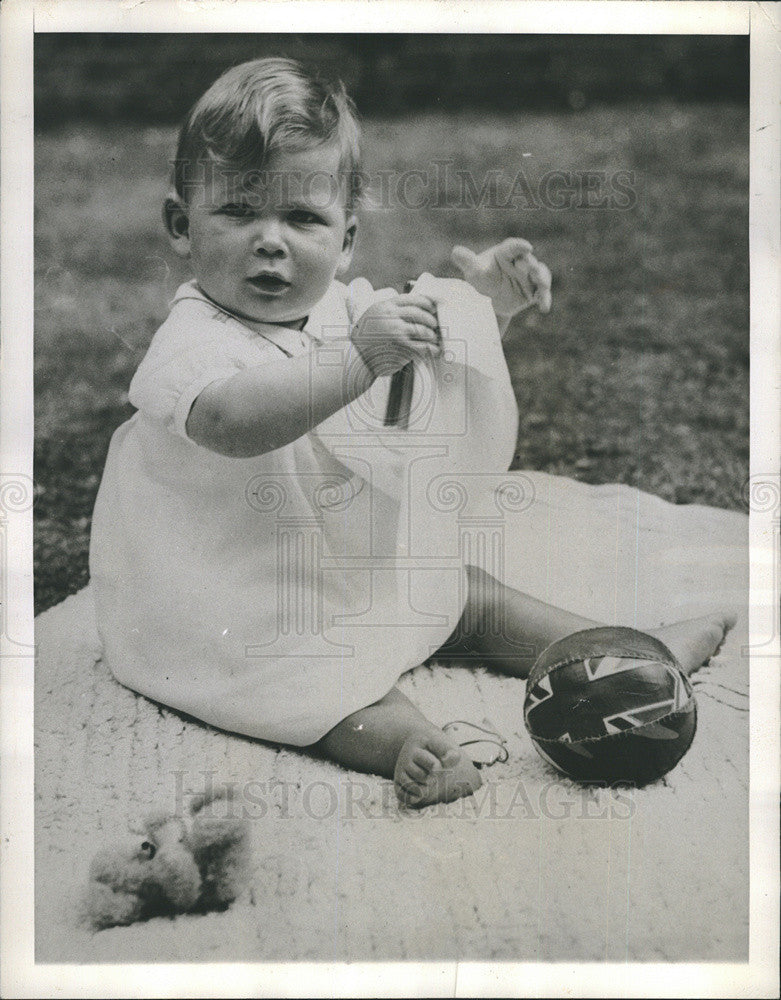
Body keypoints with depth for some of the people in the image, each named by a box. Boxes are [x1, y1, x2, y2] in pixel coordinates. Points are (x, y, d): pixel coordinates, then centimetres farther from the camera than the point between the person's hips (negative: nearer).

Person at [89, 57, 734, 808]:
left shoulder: (345, 309, -1)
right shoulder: (195, 337, -26)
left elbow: (443, 358, 13)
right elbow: (230, 422, -49)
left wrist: (488, 300, -7)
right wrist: (360, 357, -53)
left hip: (364, 565, 6)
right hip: (239, 598, -6)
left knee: (461, 587, 7)